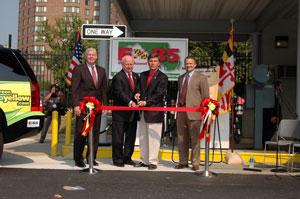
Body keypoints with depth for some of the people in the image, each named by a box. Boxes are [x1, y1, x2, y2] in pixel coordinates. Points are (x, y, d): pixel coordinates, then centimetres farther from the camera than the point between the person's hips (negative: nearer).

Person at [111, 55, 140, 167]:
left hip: (132, 112, 7)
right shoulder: (118, 77, -9)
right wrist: (130, 102, -31)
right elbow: (120, 93, -19)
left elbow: (137, 90, 14)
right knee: (118, 137, 1)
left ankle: (127, 158, 24)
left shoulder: (136, 76, 15)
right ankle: (117, 159, 11)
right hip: (120, 112, -7)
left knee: (131, 137, 13)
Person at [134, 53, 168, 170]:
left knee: (153, 138, -3)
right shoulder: (143, 75, 15)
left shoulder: (162, 77, -4)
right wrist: (138, 94, -3)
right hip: (143, 111, 6)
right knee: (143, 137, 12)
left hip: (155, 111, -6)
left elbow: (159, 94, -12)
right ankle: (144, 160, 22)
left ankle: (153, 161, 5)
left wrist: (146, 102, -18)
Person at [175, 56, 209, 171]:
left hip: (194, 112, -5)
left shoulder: (201, 78, 1)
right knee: (181, 139, 8)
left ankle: (195, 163, 6)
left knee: (195, 139, -2)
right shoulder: (181, 78, 19)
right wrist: (178, 107, 16)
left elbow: (206, 97, -2)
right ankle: (183, 162, 18)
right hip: (181, 111, 5)